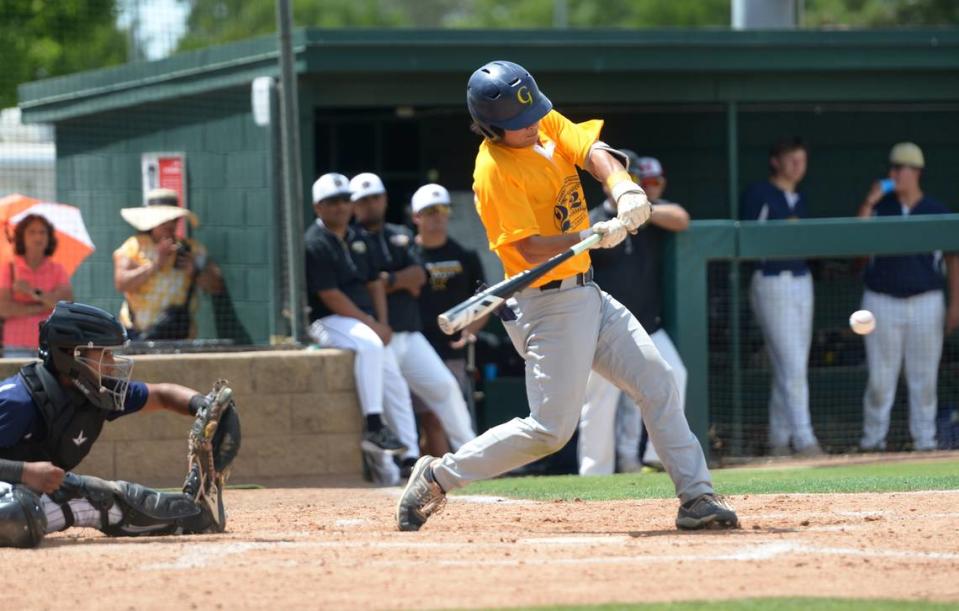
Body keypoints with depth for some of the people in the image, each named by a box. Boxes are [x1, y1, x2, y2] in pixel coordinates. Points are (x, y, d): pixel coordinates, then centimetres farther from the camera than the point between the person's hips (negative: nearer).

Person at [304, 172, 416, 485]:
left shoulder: (358, 240, 16)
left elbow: (374, 283, 19)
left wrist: (382, 324, 3)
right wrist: (372, 325, -15)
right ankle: (374, 426, -39)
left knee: (395, 386, 3)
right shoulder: (315, 244, -11)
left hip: (367, 322, 9)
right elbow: (331, 297, -16)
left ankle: (410, 456, 5)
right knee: (368, 344, -37)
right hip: (329, 321, -9)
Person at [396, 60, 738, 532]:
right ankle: (438, 478, 2)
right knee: (550, 429, -8)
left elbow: (593, 152, -9)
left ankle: (696, 497, 8)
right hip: (548, 304, -9)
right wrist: (595, 236, -37)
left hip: (586, 294, 9)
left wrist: (624, 189, -29)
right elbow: (531, 248, -24)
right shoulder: (494, 171, -20)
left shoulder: (548, 125, 4)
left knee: (658, 386, 5)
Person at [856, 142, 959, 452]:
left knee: (924, 377, 2)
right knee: (880, 377, -1)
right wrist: (868, 203, -17)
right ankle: (873, 438, 7)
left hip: (925, 302, 0)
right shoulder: (880, 206, 4)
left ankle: (924, 440, 9)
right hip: (882, 301, 0)